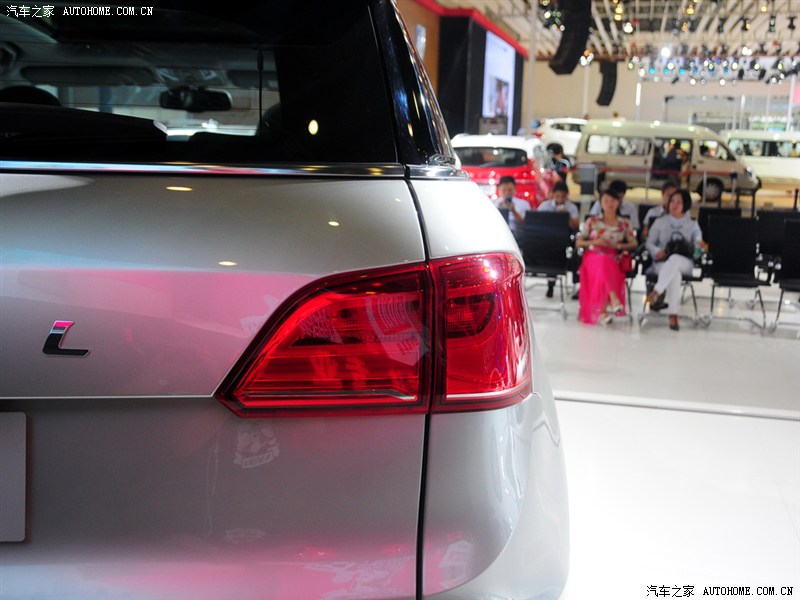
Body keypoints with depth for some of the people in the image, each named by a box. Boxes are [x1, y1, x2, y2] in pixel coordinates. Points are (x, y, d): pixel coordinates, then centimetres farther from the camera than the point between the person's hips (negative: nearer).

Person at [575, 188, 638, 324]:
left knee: (605, 265, -36)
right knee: (602, 262, -38)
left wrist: (617, 245, -8)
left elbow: (633, 244, 8)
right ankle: (613, 300, -47)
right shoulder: (592, 221, 12)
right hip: (592, 257, -1)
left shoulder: (624, 224, 16)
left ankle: (603, 310, -36)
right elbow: (578, 243, 9)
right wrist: (593, 242, -9)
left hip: (613, 260, 1)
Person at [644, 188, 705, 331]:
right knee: (675, 273, -39)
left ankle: (656, 292, -51)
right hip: (662, 263, 0)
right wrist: (657, 251, -12)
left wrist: (699, 243, -21)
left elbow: (698, 239, 5)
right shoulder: (660, 222, 18)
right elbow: (650, 243, 12)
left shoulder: (692, 224, 19)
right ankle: (673, 314, -49)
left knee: (674, 258, -40)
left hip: (684, 263, 0)